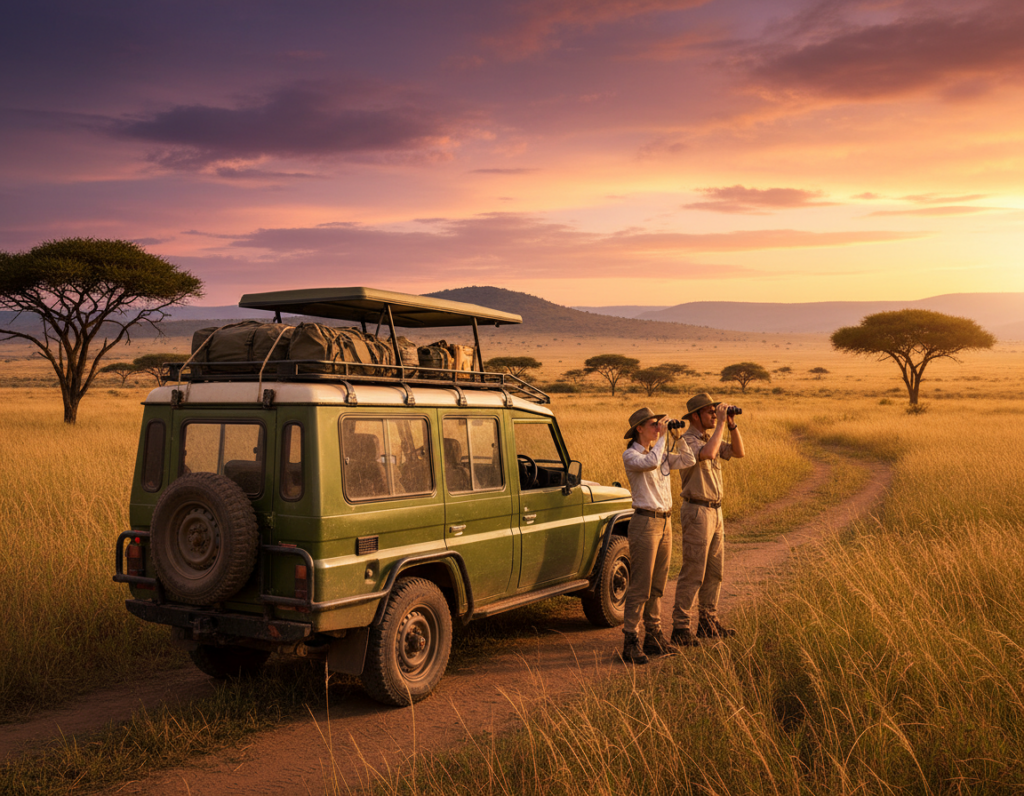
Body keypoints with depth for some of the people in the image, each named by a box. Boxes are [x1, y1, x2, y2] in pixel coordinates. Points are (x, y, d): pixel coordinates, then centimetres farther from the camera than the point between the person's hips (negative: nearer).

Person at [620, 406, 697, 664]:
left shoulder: (661, 453, 13)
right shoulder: (630, 455, -9)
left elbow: (689, 461, 7)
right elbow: (651, 462, -29)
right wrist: (662, 437, -19)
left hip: (665, 522, 8)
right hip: (645, 522, -8)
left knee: (657, 585, 13)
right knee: (640, 586, -7)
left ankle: (654, 637, 22)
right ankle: (630, 643, -3)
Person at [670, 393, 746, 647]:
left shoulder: (710, 438, 13)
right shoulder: (687, 441, -14)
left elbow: (739, 452, 11)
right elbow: (707, 454, -33)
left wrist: (732, 425, 0)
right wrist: (721, 424, -24)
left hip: (715, 511, 9)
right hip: (697, 511, -9)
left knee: (714, 571, 14)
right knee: (692, 573, -8)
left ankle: (708, 621, 24)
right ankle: (680, 628, -3)